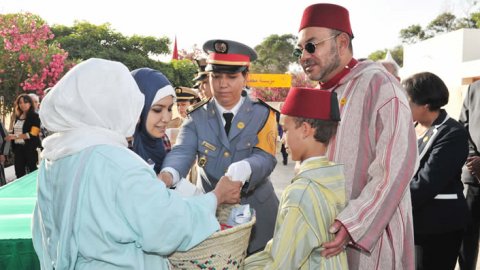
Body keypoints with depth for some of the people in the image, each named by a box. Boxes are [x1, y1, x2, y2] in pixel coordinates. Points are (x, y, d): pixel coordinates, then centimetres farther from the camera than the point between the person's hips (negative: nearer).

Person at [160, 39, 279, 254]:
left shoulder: (263, 114, -4)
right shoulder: (197, 117, 0)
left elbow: (266, 157, -16)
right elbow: (182, 151, -15)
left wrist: (244, 168, -39)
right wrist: (168, 174, -38)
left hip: (256, 211, 0)